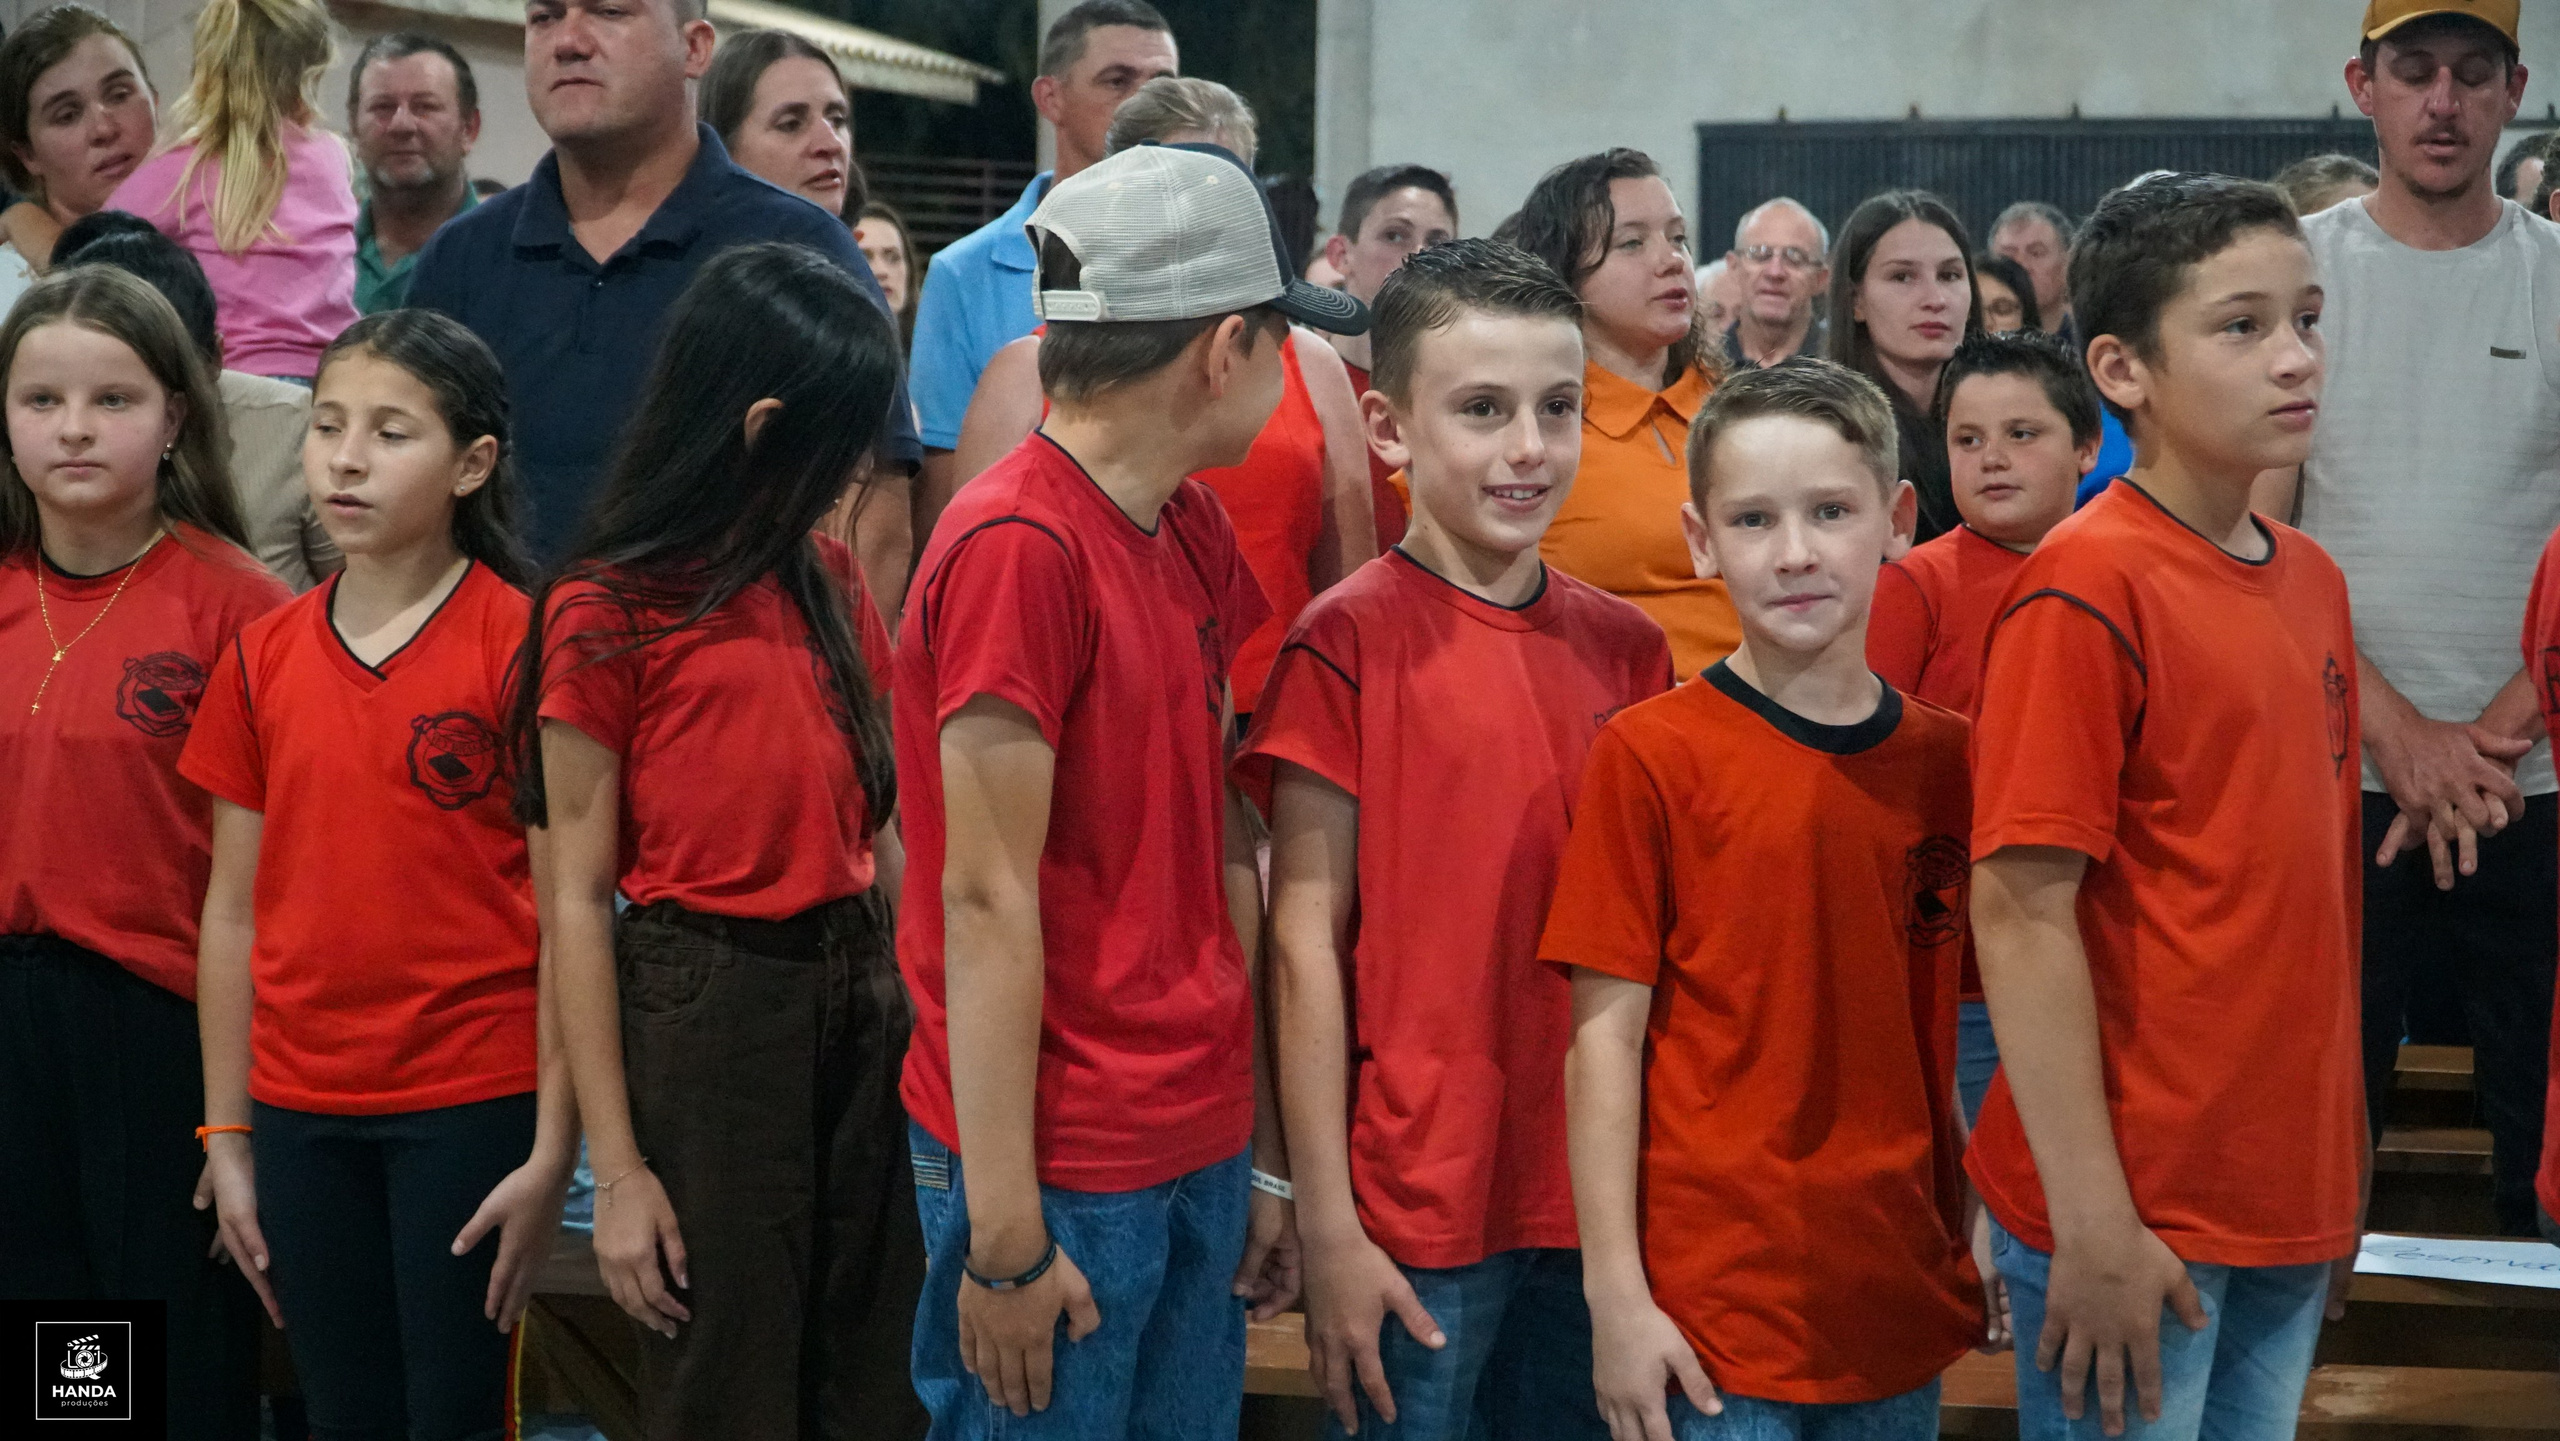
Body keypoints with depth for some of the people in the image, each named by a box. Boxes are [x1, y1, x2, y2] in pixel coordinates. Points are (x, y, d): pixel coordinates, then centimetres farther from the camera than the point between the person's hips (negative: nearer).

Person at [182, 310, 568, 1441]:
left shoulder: (523, 644, -8)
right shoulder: (263, 657, 6)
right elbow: (234, 911, 9)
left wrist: (552, 1149, -11)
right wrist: (226, 1138, 8)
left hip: (470, 1104, -4)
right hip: (302, 1113, 4)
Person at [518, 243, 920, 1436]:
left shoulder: (828, 585, 10)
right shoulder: (606, 611, -7)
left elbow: (878, 826, 12)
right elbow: (578, 899, -7)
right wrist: (616, 1168, -10)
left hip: (859, 994, 5)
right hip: (704, 1010, -5)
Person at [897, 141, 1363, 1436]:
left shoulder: (1195, 535, 9)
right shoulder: (1017, 548, -16)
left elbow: (1219, 854, 10)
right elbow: (986, 898, -17)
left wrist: (1266, 1159, 10)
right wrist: (1005, 1232, -16)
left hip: (1201, 1150, 8)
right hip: (1063, 1168, -8)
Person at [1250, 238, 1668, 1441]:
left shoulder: (1627, 649, 6)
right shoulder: (1350, 643, -8)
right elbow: (1306, 938, -8)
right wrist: (1326, 1228, -10)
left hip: (1597, 1204, 5)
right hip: (1417, 1211, -4)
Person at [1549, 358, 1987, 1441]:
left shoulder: (1945, 761, 5)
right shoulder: (1650, 755, -7)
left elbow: (1947, 1037, 11)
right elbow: (1605, 1036, -8)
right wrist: (1615, 1298, -11)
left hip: (1905, 1308, 4)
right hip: (1711, 1308, -4)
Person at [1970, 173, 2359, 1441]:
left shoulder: (2312, 582, 8)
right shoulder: (2087, 590, -14)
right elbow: (2020, 910, -17)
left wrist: (2342, 1167, 14)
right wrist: (2092, 1223, -18)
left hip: (2293, 1199, 7)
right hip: (2138, 1215, -7)